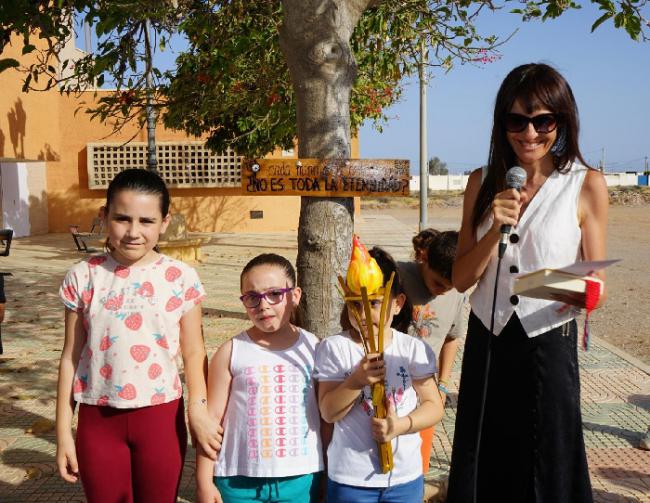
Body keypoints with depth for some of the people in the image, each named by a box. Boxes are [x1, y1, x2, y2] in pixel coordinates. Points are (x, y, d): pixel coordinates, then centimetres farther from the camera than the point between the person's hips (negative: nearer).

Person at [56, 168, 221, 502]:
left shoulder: (181, 278, -6)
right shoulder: (83, 277, -3)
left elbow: (193, 353, -1)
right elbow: (71, 356, 1)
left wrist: (198, 409, -16)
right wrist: (63, 431, 2)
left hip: (161, 417, 0)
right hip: (97, 419, 1)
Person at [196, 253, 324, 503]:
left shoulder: (313, 348, -1)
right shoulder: (231, 352, -3)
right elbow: (212, 418, -1)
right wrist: (204, 481, -2)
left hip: (301, 479, 1)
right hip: (241, 481, -1)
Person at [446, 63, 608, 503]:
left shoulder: (587, 185, -6)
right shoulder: (483, 183, 2)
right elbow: (462, 279, 0)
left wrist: (585, 294, -24)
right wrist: (495, 228, -16)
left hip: (549, 346, -3)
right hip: (486, 344, 3)